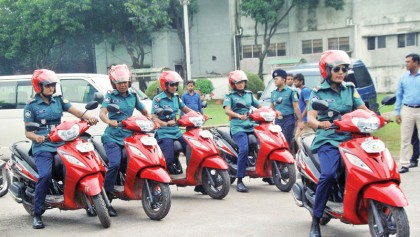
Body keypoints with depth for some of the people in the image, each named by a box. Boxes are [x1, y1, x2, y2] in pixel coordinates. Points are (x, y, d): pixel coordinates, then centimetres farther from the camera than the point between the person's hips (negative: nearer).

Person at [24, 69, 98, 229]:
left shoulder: (58, 100, 14)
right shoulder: (31, 105, 3)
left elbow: (75, 111, 0)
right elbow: (27, 132, -1)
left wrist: (89, 118, -20)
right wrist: (37, 137, -24)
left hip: (61, 142, 4)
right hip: (42, 146, -4)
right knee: (45, 175, -25)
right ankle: (37, 215, -15)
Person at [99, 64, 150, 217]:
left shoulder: (133, 95, 14)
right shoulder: (110, 96, 1)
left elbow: (144, 111, 24)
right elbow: (102, 113, -13)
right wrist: (109, 122, -35)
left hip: (129, 135, 5)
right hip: (113, 136, -5)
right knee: (115, 164, -23)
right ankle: (106, 199, -19)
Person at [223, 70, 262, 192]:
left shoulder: (249, 94, 21)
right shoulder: (230, 95, 6)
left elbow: (259, 106, 23)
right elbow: (227, 110, -10)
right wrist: (239, 116, -28)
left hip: (251, 125, 6)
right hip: (238, 127, -6)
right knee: (244, 149, -27)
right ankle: (239, 181, -24)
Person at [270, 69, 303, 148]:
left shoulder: (291, 91, -3)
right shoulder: (273, 93, 15)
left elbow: (296, 107, -7)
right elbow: (272, 107, 22)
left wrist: (300, 121, -10)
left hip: (288, 120, -6)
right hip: (277, 120, 6)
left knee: (286, 142, -9)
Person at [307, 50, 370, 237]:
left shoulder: (350, 89, 15)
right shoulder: (318, 92, 3)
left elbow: (364, 110, 8)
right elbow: (310, 119, -7)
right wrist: (320, 124, -30)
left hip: (350, 137, 5)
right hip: (328, 140, -5)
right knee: (329, 174, -27)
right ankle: (315, 221, -16)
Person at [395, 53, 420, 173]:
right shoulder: (403, 78, 8)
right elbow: (399, 95, 10)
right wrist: (397, 112, 5)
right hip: (407, 110, 2)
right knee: (405, 139, 3)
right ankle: (404, 164, 7)